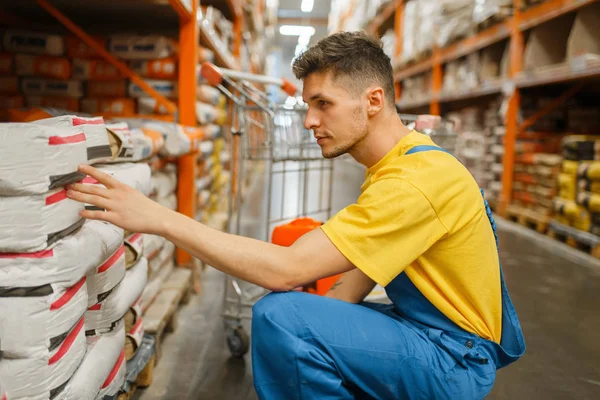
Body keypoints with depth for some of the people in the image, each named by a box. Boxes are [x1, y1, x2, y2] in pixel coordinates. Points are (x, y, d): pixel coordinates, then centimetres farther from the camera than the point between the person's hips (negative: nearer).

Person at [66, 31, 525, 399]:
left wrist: (160, 218, -26)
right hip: (423, 328, 9)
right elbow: (357, 277, 8)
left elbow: (286, 269, -29)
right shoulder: (401, 164, 7)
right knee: (285, 307, 13)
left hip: (455, 359, -9)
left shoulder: (417, 179, -26)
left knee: (281, 317, -26)